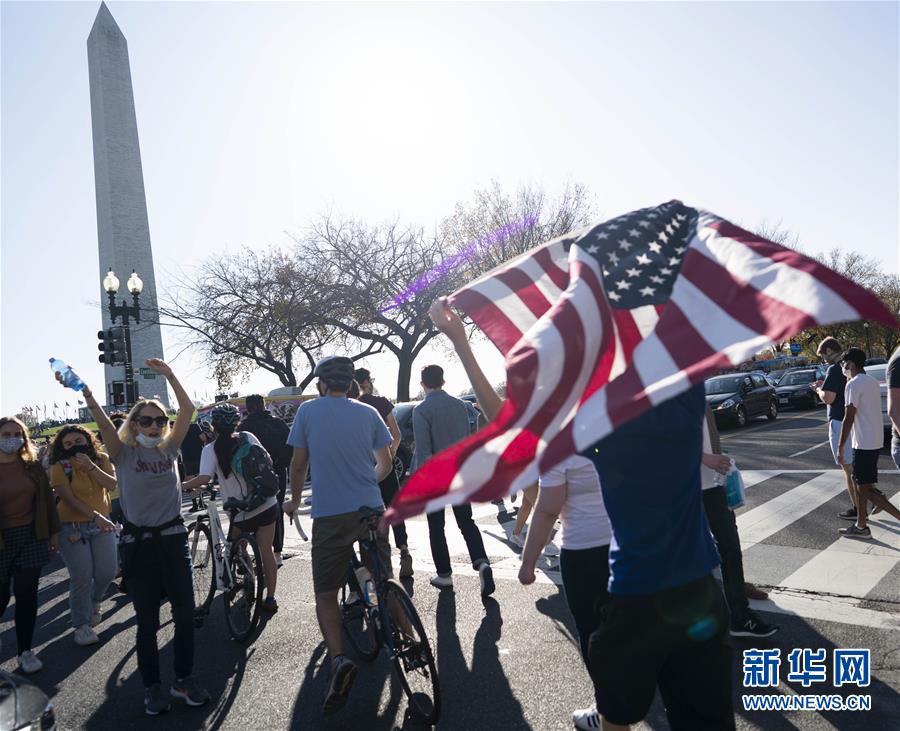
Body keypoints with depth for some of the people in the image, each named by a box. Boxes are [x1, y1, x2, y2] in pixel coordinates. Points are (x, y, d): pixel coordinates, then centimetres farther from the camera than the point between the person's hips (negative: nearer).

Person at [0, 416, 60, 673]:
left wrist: (54, 532, 8)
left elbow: (47, 499, 8)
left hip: (31, 537, 2)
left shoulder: (33, 466, 3)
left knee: (27, 595, 7)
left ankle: (25, 650, 20)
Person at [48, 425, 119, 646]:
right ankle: (81, 625, 15)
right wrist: (95, 516, -26)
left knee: (108, 572, 1)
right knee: (82, 579, -4)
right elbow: (69, 499, -17)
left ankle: (94, 602, 34)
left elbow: (111, 484, -15)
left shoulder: (102, 459, 0)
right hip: (73, 527, -3)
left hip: (102, 523, 3)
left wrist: (90, 466, -25)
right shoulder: (59, 467, -10)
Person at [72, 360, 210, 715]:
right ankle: (152, 686, 22)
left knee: (185, 612, 5)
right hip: (138, 542, -2)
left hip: (173, 537, 2)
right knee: (147, 619, 7)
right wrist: (86, 394, -37)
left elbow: (188, 410, -6)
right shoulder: (123, 452, -2)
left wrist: (169, 375, -14)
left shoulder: (169, 448, 4)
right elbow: (104, 422, -20)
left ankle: (184, 679, 21)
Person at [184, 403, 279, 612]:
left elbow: (204, 478, -22)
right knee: (266, 551, 10)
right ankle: (270, 598, 13)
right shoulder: (248, 437, 0)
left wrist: (184, 485, -4)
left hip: (241, 512, -2)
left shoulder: (211, 449, -9)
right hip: (267, 504, 2)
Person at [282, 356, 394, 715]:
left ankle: (339, 659, -10)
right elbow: (385, 464, 6)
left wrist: (295, 500, 20)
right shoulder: (368, 412, 4)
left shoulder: (308, 410, -1)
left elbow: (298, 465, 3)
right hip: (371, 510, 3)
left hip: (330, 515, -2)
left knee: (326, 595, 8)